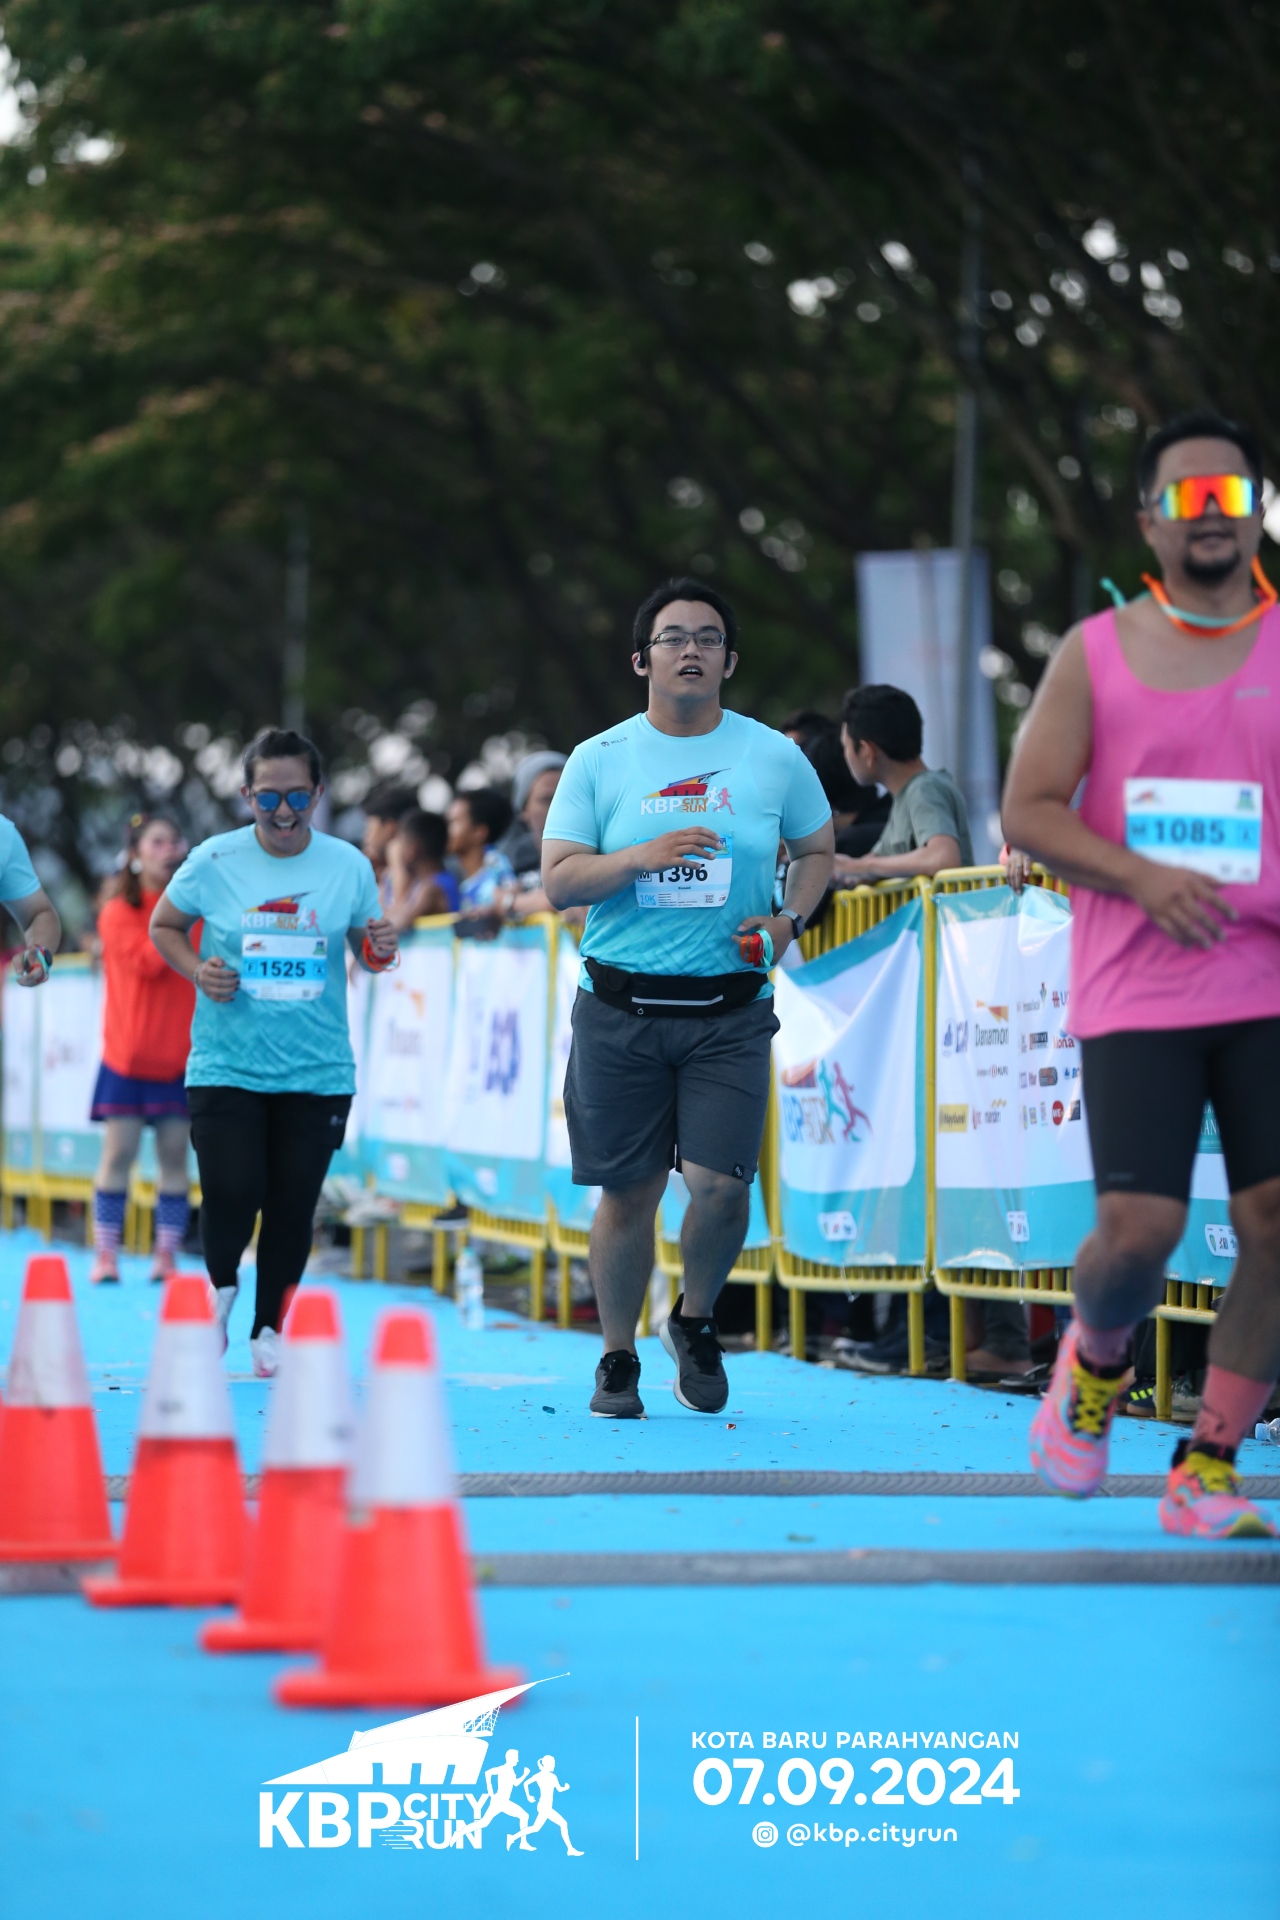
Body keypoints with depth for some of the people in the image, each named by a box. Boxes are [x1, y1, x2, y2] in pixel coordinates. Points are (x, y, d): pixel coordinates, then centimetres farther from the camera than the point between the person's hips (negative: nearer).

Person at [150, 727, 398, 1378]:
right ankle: (221, 1285, 21)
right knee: (231, 1196, -11)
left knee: (294, 1206, 3)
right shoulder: (213, 862, -4)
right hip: (226, 1064, -1)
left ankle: (269, 1329, 20)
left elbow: (366, 951, 12)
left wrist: (380, 951, -12)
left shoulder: (349, 866, 0)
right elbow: (164, 925, 10)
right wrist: (197, 971, -8)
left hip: (318, 1071, 2)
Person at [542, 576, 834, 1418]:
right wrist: (642, 856, -17)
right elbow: (559, 878, -1)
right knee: (628, 1190, 3)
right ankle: (618, 1361, 20)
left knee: (720, 1183, -11)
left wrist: (790, 919, -2)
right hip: (621, 1008, 0)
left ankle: (697, 1323, 18)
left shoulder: (773, 757, 5)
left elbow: (817, 850, 17)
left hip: (729, 1009, 0)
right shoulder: (600, 760, 3)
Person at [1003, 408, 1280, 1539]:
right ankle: (1095, 1362, 24)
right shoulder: (1097, 654, 5)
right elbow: (1029, 811, 3)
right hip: (1136, 993, -1)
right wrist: (1141, 876, -12)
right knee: (1136, 1230, -11)